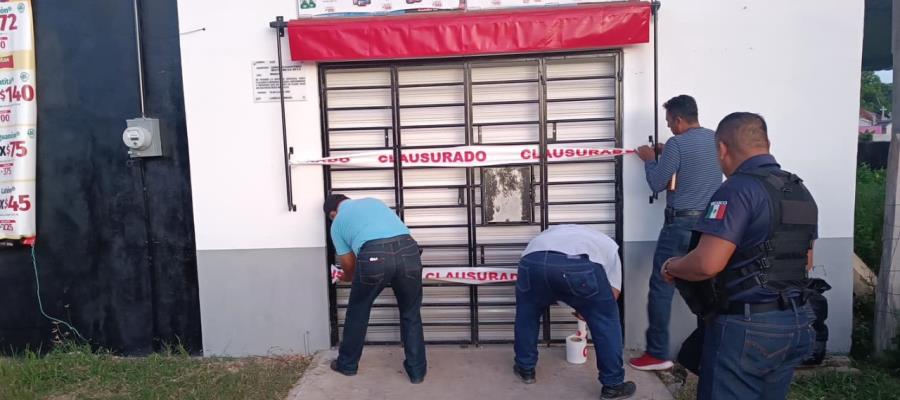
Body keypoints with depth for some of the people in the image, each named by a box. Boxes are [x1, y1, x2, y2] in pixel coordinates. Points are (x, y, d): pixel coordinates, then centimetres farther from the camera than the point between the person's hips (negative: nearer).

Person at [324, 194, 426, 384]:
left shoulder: (337, 222, 25)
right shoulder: (373, 201, 34)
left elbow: (348, 264, 29)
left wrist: (348, 277, 52)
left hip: (374, 256, -3)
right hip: (408, 250, 3)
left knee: (357, 312, 22)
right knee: (411, 314, 20)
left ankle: (347, 364, 37)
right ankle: (417, 371, 25)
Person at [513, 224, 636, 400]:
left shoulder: (553, 231, 46)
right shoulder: (609, 246, 37)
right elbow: (613, 293, 29)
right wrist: (588, 309, 45)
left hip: (533, 261, 3)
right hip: (580, 264, -3)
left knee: (526, 315, 30)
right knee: (606, 322, 19)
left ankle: (525, 369, 40)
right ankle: (613, 385, 26)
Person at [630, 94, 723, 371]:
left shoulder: (677, 144, -13)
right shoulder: (716, 139, 9)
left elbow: (657, 184, -7)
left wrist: (649, 160, 9)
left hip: (682, 223, -7)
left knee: (661, 287, 0)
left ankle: (657, 354, 3)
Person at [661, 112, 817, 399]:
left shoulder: (738, 189, -18)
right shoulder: (801, 192, 11)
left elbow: (707, 264, -25)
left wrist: (671, 267, -6)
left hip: (747, 327, -9)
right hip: (796, 322, 9)